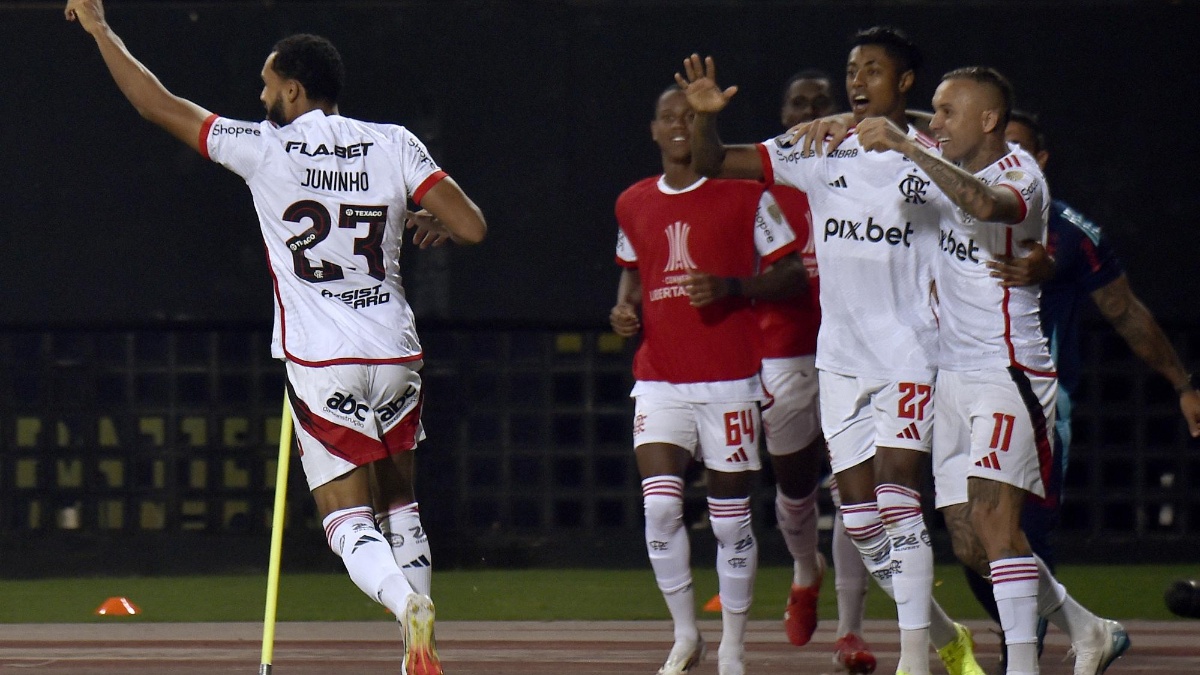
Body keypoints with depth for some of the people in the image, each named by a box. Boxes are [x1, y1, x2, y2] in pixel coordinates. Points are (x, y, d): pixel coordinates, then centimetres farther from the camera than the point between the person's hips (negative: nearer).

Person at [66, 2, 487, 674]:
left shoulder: (265, 146, -3)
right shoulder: (393, 145, 2)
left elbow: (159, 105, 5)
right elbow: (473, 227, -4)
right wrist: (433, 221, 20)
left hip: (322, 366, -3)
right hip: (394, 356, 3)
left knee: (349, 521, -3)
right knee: (399, 504, 20)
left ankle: (406, 601, -33)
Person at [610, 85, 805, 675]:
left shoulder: (744, 194, -2)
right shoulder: (633, 205, 11)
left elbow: (792, 275, -1)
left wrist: (730, 287, -17)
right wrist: (624, 306, 6)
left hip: (730, 381, -3)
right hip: (659, 379, 3)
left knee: (730, 518, 0)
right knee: (660, 507, -12)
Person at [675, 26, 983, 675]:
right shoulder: (820, 154, 6)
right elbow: (712, 164, 4)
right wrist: (705, 115, -13)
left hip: (911, 353, -5)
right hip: (840, 355, 5)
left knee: (895, 494, -16)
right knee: (858, 511, 5)